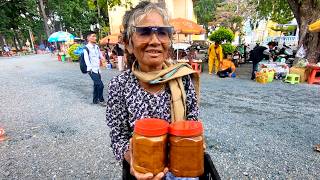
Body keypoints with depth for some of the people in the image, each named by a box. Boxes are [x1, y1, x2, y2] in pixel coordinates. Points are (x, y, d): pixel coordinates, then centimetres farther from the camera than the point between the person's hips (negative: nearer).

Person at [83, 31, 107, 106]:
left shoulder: (97, 47, 12)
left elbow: (101, 56, 23)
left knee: (96, 85, 13)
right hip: (92, 70, -7)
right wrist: (90, 69, -21)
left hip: (98, 69, 7)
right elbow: (86, 59, -15)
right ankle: (101, 100, 5)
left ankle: (95, 100, 25)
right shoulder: (86, 48, -10)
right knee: (100, 85, -12)